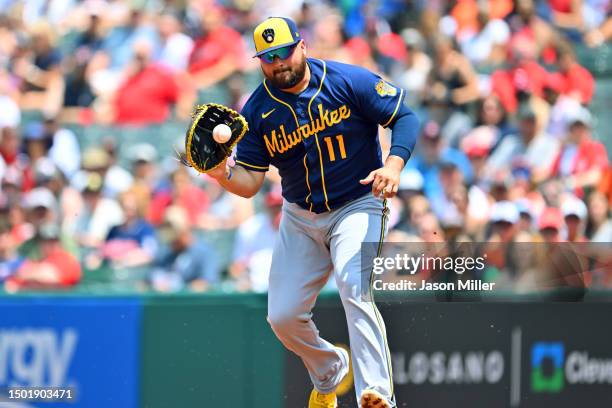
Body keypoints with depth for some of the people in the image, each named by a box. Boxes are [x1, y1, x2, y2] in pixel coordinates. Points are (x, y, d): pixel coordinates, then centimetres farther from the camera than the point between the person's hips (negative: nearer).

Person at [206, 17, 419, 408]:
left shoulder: (349, 82, -14)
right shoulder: (257, 110, -6)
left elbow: (405, 117, -10)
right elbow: (250, 183, -6)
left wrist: (394, 164, -27)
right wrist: (225, 175, -29)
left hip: (358, 207, -5)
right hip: (300, 218, 5)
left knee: (355, 290, -29)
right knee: (283, 316, 2)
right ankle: (330, 373, 33)